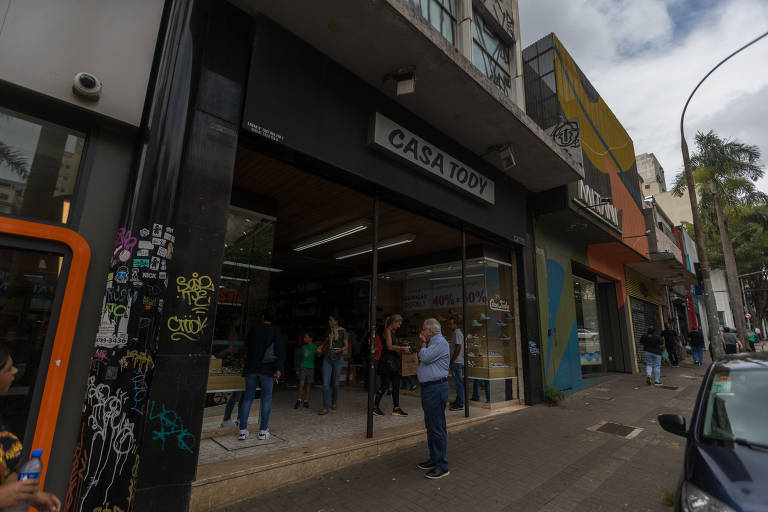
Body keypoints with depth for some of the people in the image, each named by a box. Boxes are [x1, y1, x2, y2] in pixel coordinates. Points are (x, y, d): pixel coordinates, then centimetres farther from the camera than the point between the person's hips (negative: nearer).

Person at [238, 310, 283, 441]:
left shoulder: (254, 328, 5)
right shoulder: (275, 330, -5)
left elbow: (247, 344, 21)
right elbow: (279, 349, -14)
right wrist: (278, 368, -14)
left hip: (251, 367, 3)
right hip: (267, 369, -3)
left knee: (248, 398, 10)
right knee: (266, 398, 5)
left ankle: (243, 431, 10)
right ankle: (263, 431, 8)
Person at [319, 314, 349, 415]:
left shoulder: (343, 331, -3)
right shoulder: (329, 331, 10)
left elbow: (346, 345, -2)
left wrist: (339, 350, -20)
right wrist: (321, 349, 4)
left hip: (338, 358, -3)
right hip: (327, 358, 3)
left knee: (335, 382, 8)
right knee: (325, 383, -5)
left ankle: (334, 402, 32)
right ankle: (325, 408, -2)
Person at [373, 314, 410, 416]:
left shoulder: (394, 332, 17)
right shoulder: (388, 330, -10)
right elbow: (389, 346, -18)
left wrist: (403, 349, 6)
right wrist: (402, 348, -14)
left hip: (394, 362, 9)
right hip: (386, 361, -9)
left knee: (396, 385, 8)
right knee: (385, 385, -2)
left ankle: (396, 408, 14)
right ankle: (375, 407, 12)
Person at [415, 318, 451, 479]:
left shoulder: (441, 342, -13)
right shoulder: (433, 343, 17)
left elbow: (425, 357, -20)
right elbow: (422, 360, 20)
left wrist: (423, 343, -8)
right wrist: (423, 343, 14)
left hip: (436, 389, -10)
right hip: (428, 388, 11)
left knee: (437, 428, -4)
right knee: (430, 426, 18)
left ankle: (442, 466, 5)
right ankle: (434, 459, 29)